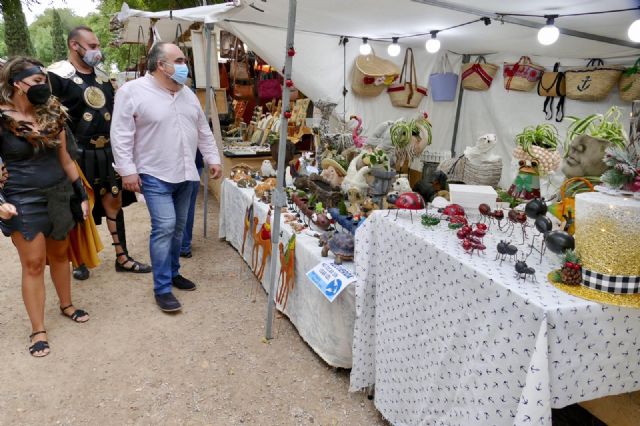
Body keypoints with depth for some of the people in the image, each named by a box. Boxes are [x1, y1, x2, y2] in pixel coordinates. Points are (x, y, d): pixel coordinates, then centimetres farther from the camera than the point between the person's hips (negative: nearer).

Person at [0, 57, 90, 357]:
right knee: (33, 263, 0)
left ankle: (66, 305, 37)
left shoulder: (52, 113, 3)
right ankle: (38, 330, 13)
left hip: (59, 194, 4)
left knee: (59, 254, 17)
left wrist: (82, 193, 8)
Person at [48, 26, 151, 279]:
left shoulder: (101, 77, 13)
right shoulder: (58, 75, -8)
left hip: (107, 153, 6)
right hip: (78, 155, -6)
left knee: (114, 202, 9)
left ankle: (122, 257, 19)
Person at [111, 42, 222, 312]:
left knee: (178, 227, 13)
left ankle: (172, 273, 29)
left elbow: (203, 130, 17)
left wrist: (213, 159, 13)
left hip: (185, 174, 7)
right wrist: (127, 170, -14)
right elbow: (121, 135, -11)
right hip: (155, 175, -6)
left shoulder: (187, 94, 11)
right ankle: (162, 288, 0)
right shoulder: (132, 92, -10)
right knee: (164, 227, -11)